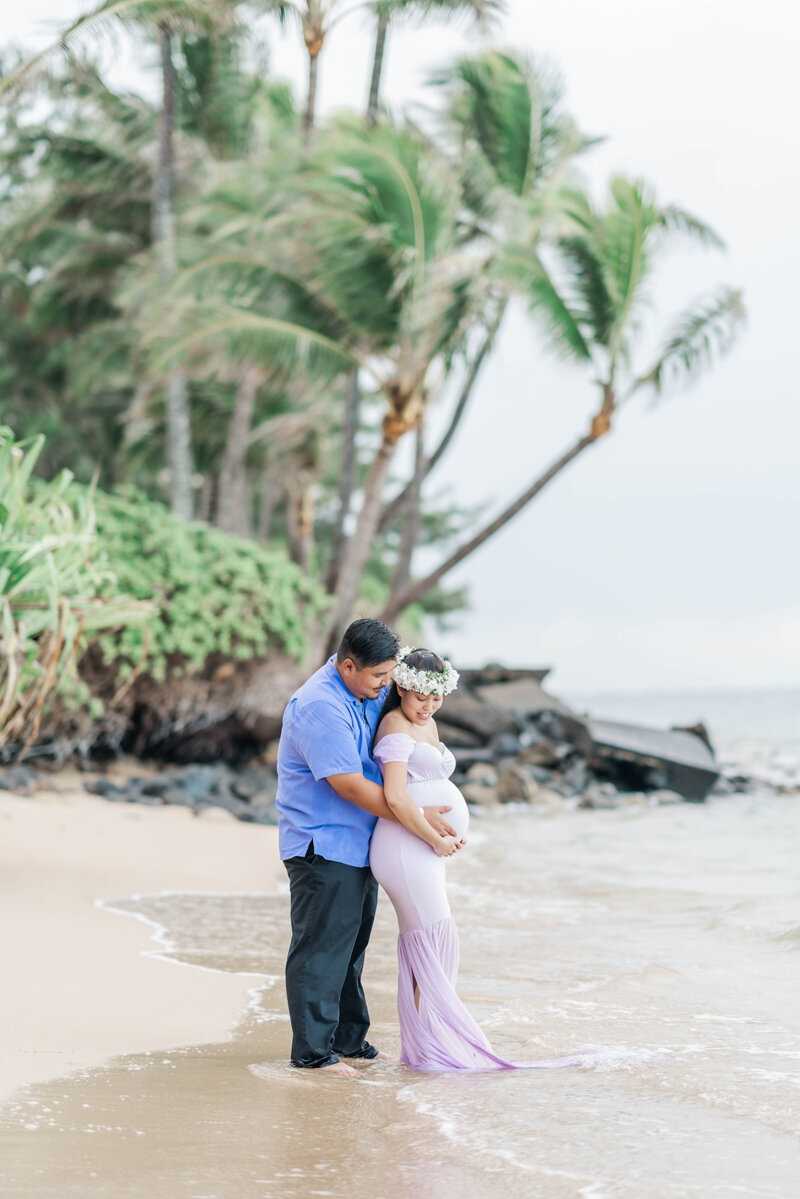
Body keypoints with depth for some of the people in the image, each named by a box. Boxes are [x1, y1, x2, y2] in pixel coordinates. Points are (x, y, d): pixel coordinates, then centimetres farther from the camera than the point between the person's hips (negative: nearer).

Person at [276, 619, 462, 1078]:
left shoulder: (372, 693, 6)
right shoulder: (321, 707, -23)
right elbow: (351, 786, -24)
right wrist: (419, 819, -17)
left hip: (359, 846, 9)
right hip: (323, 847, -9)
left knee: (351, 946, 16)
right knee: (321, 950, -4)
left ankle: (349, 1040, 26)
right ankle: (312, 1052, 3)